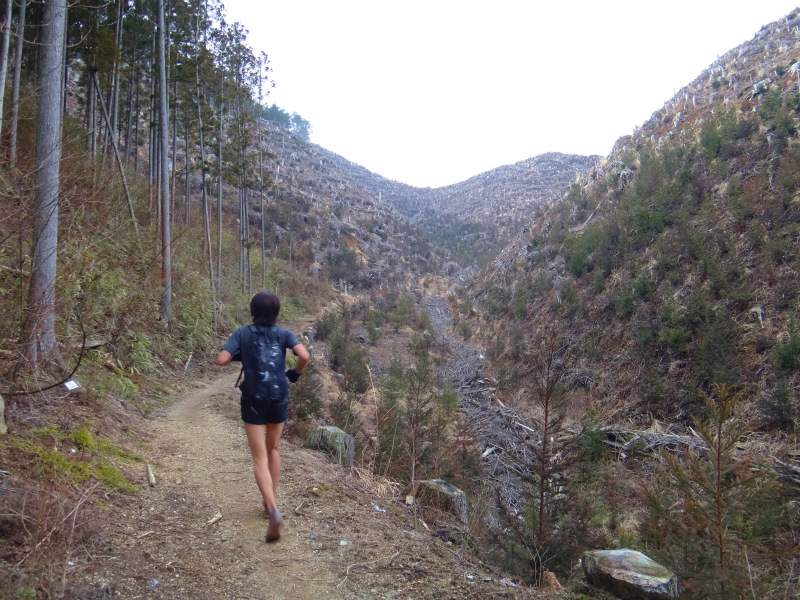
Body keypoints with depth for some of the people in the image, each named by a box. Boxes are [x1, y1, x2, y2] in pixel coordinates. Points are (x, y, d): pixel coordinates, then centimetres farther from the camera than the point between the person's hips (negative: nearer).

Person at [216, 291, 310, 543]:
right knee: (273, 449, 23)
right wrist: (296, 372, 3)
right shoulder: (283, 334, -1)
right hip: (279, 399, 2)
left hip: (253, 401, -2)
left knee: (260, 458, 0)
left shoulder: (242, 334, -3)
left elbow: (221, 360, -13)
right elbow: (304, 355, -16)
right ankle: (272, 499, 33)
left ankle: (273, 511, -17)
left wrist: (237, 355, 8)